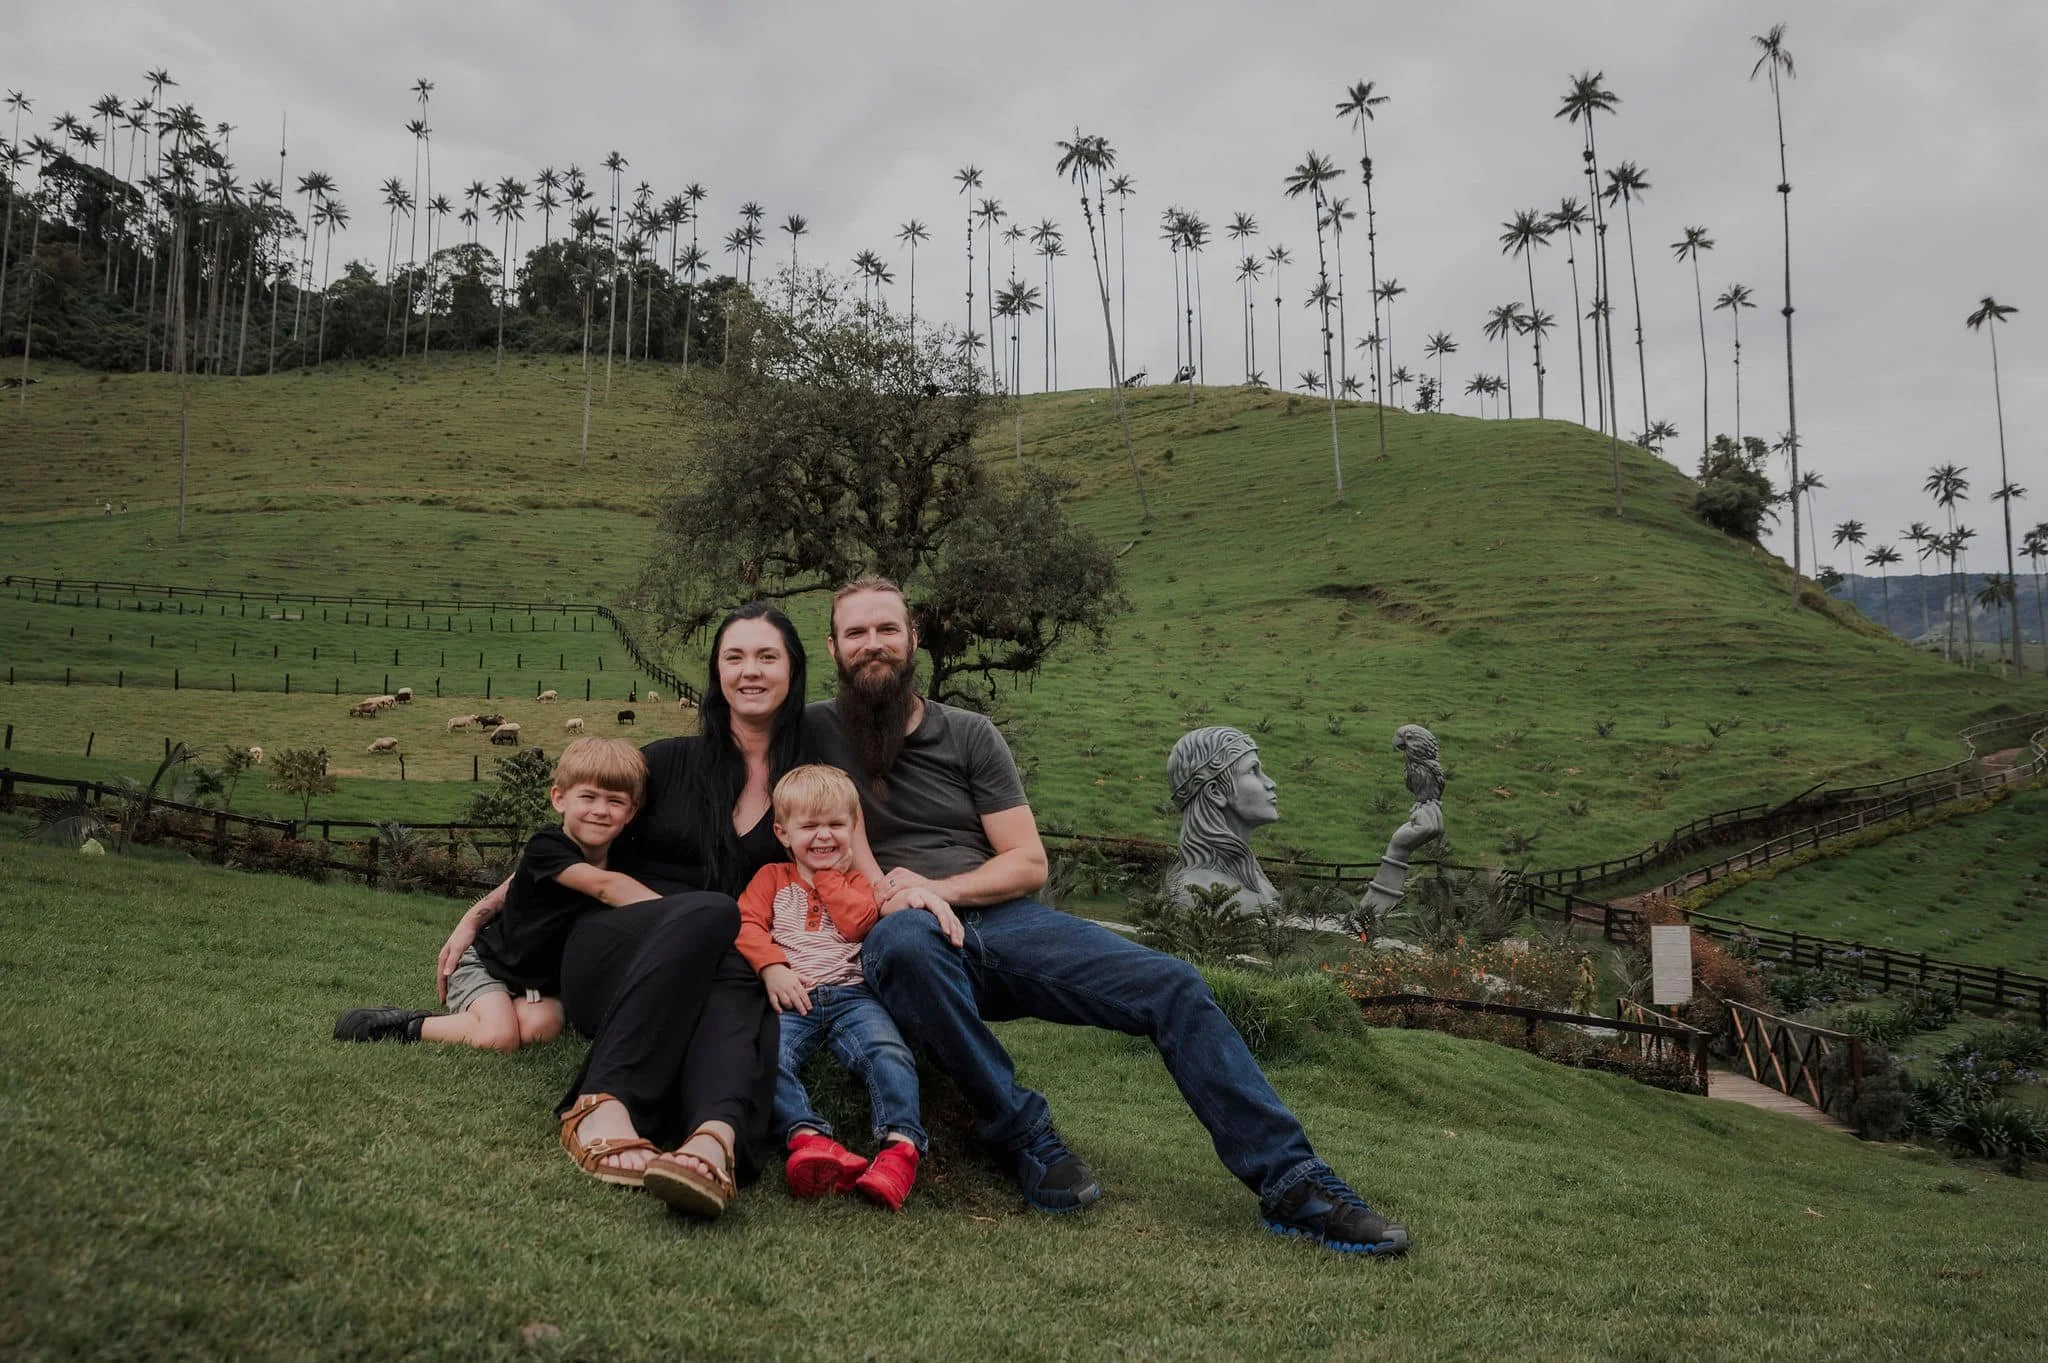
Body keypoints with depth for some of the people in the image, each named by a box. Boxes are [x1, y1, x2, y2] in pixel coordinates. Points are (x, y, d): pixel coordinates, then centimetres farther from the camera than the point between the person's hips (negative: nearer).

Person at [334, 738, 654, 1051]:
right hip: (487, 961, -5)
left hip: (543, 979, 5)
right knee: (499, 1037, -30)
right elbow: (604, 886, -42)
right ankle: (407, 1026, -6)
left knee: (540, 1027, -27)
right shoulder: (545, 848, -27)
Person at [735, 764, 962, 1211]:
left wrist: (827, 875, 6)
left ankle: (900, 1145, -40)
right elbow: (746, 924, 5)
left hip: (851, 994, 1)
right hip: (791, 997, 0)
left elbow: (860, 923, 1)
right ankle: (808, 1136, -48)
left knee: (889, 1053, -29)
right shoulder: (772, 878, 23)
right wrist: (772, 966, -12)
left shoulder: (858, 880, 23)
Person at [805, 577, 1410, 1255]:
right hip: (913, 944, -2)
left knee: (1173, 986, -17)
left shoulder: (969, 734, 11)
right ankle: (1025, 1135, -26)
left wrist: (936, 887, -10)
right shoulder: (814, 729, 8)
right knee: (903, 938, -41)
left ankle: (1291, 1181, -13)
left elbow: (1028, 863, 8)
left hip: (1002, 920, 3)